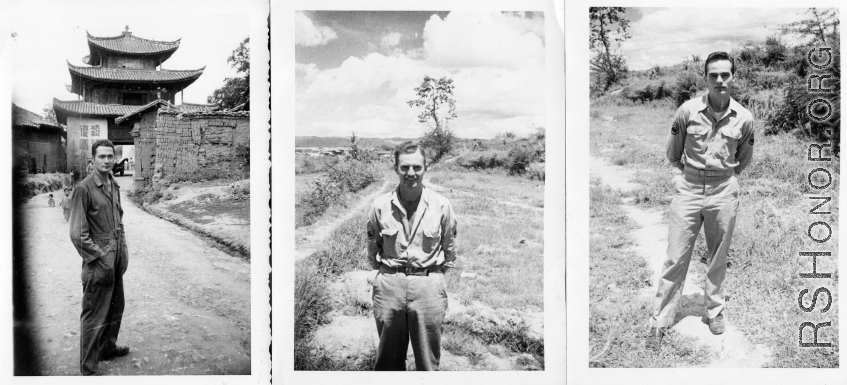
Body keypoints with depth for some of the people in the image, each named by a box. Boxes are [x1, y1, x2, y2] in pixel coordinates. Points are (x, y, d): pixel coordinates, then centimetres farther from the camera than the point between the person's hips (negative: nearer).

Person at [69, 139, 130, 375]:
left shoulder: (114, 186, 8)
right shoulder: (84, 188, -15)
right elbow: (78, 234, -16)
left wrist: (123, 251, 9)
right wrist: (101, 258, -17)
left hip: (116, 260, 8)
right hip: (98, 264, -8)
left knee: (116, 308, 21)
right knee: (94, 317, 0)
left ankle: (108, 347, 40)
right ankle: (88, 369, 10)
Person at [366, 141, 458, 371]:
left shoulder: (441, 206, -4)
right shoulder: (380, 207, -3)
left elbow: (449, 250, 9)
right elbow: (372, 250, 12)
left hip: (429, 285, -1)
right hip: (389, 284, 1)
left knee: (428, 360, 8)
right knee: (389, 359, 13)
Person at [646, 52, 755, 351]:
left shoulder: (744, 118, -4)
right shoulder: (688, 111, -9)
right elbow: (672, 152, 8)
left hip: (724, 192, 2)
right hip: (689, 189, -1)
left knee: (718, 258, 14)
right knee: (676, 258, 0)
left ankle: (715, 311, 33)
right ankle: (660, 321, 8)